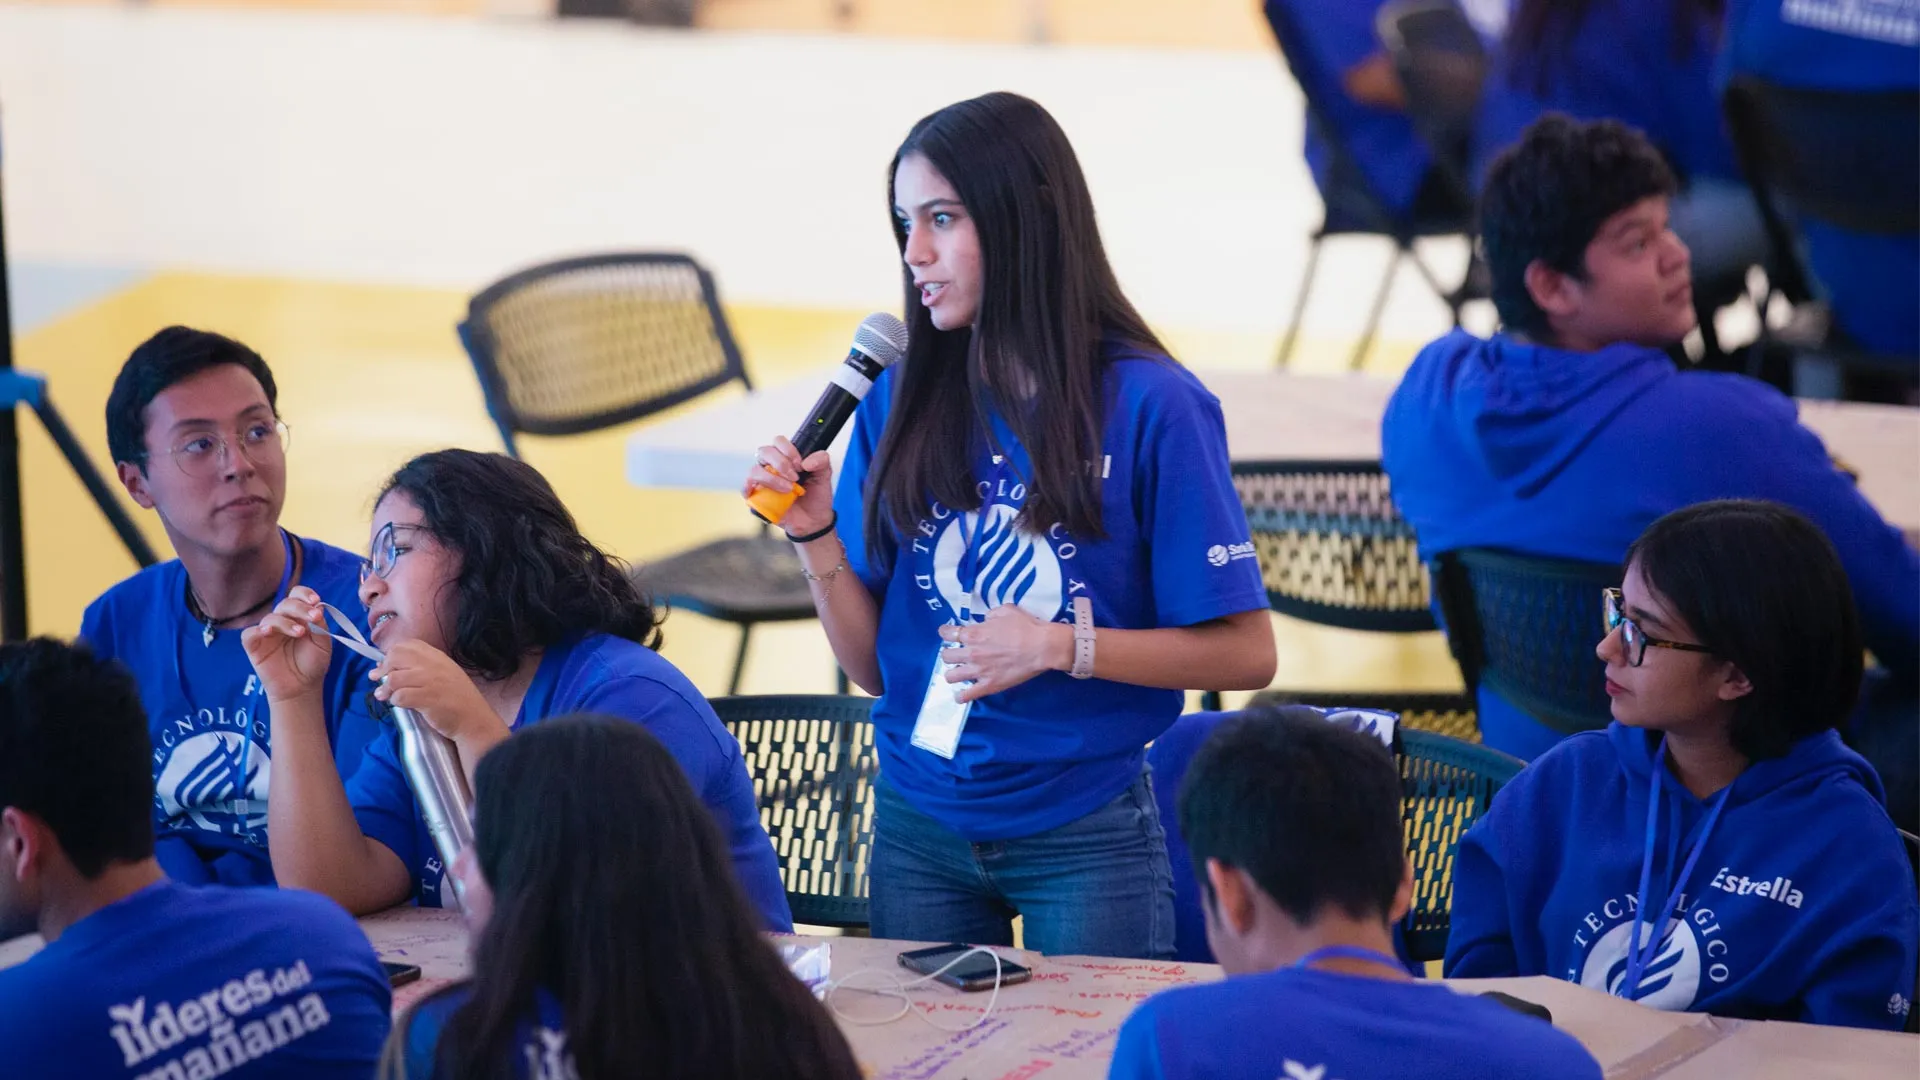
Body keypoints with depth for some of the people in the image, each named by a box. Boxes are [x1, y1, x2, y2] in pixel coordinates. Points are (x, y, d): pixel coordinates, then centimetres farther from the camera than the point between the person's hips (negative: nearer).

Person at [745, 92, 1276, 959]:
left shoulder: (1150, 405, -11)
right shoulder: (901, 402, 2)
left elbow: (1244, 653, -10)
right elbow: (873, 665, 4)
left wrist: (1061, 646, -18)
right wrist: (815, 535, -10)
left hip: (1083, 836, -4)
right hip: (918, 818, 4)